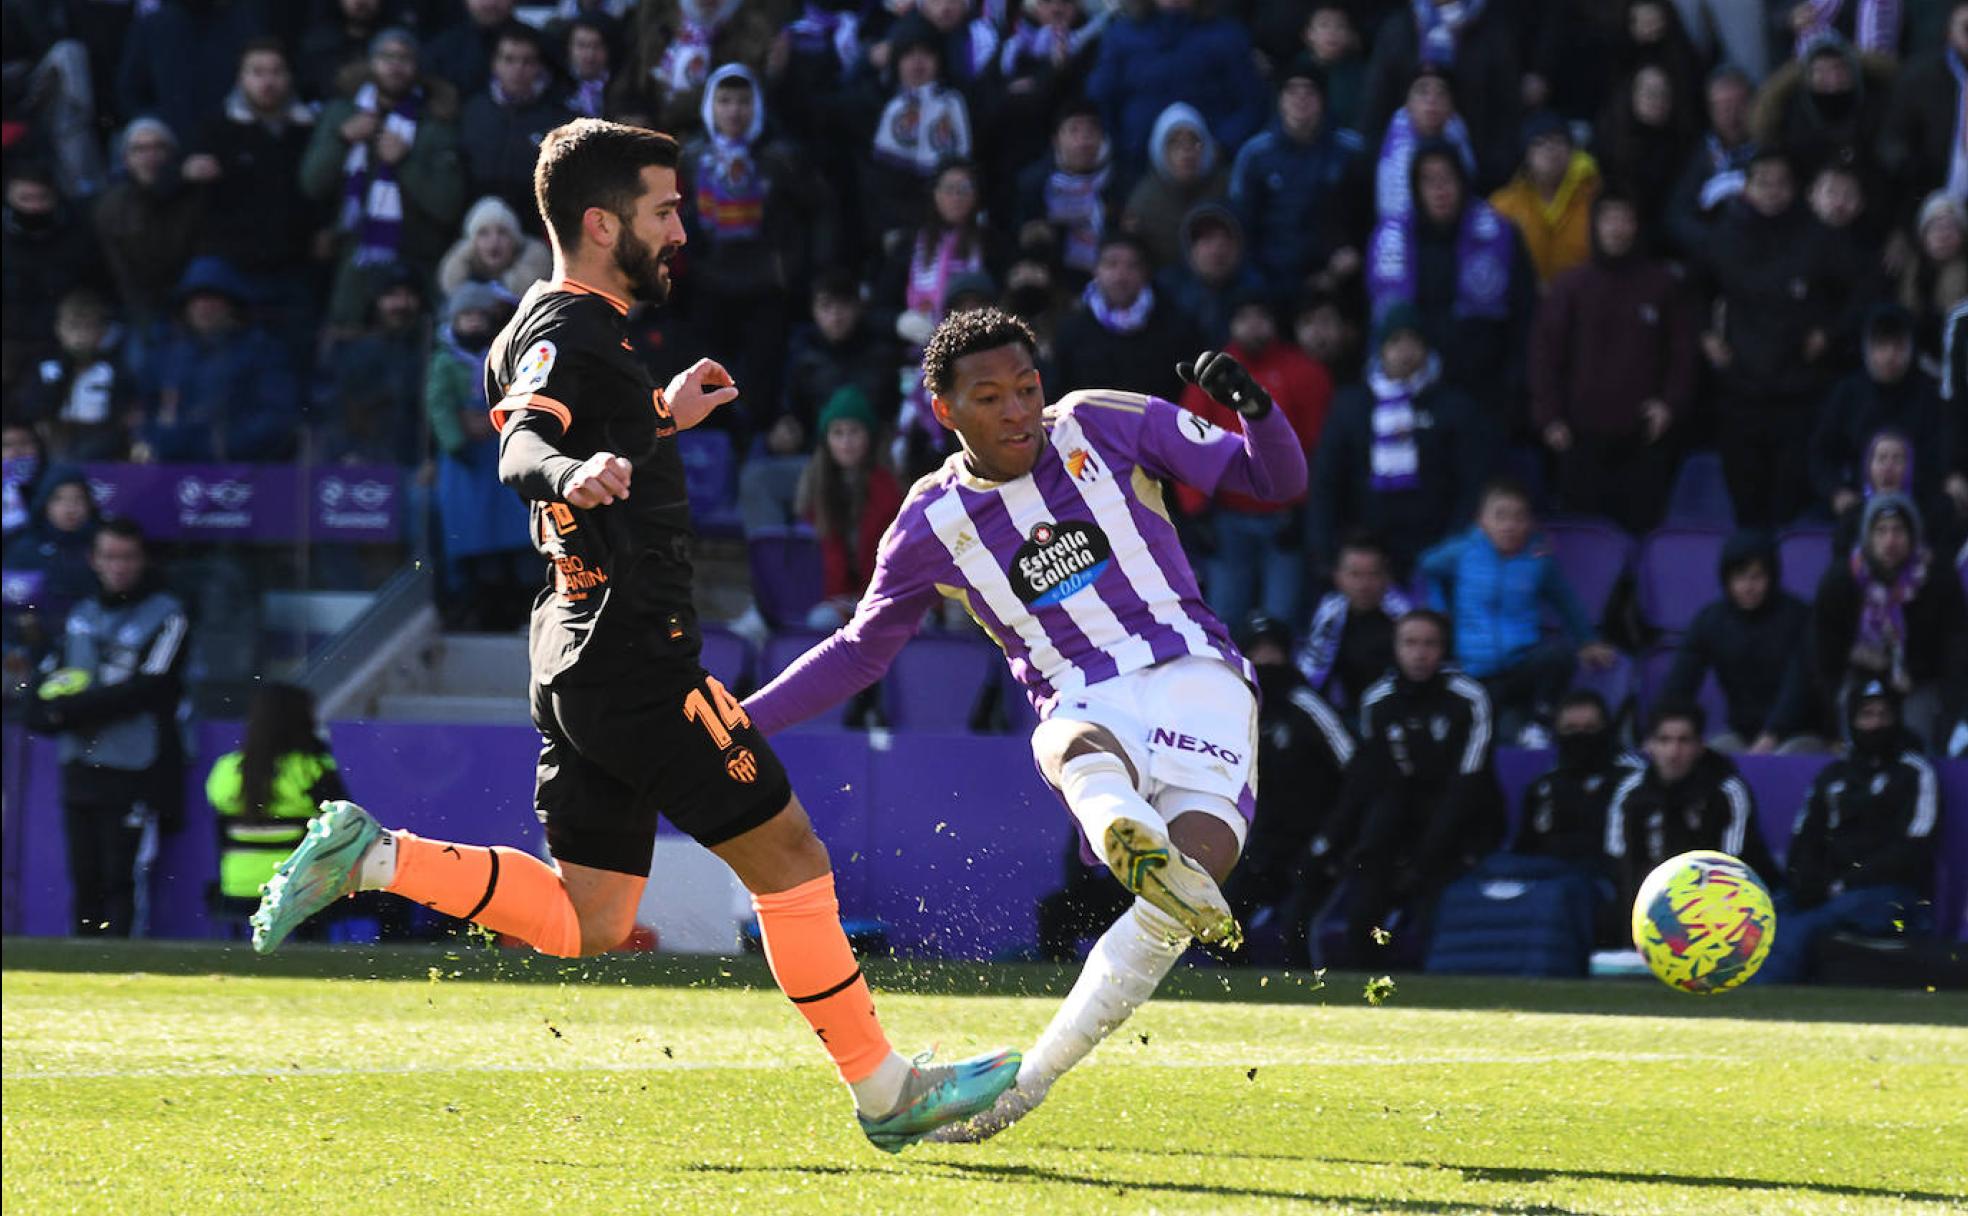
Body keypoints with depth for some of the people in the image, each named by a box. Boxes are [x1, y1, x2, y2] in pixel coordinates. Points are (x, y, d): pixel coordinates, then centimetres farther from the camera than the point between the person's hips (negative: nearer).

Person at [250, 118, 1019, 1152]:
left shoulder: (547, 327, 17)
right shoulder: (570, 335, -14)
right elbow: (519, 452, -33)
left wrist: (659, 419, 40)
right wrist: (572, 474, -53)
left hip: (580, 661, 10)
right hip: (636, 658, -10)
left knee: (585, 922, 9)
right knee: (789, 856, -1)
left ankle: (370, 856, 1)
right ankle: (884, 1092, 5)